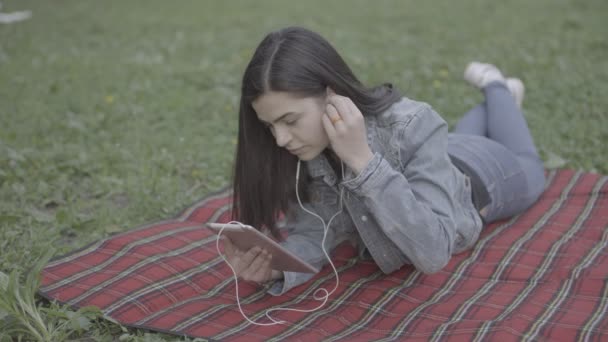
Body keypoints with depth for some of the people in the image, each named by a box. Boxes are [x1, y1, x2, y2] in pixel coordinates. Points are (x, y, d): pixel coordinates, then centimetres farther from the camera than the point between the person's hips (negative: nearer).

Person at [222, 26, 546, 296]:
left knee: (527, 170, 33)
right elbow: (314, 229, -29)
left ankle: (497, 89, 47)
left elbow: (433, 253, -51)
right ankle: (491, 102, 60)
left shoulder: (412, 128, -46)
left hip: (479, 176, -3)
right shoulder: (301, 149, -33)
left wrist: (363, 161, -58)